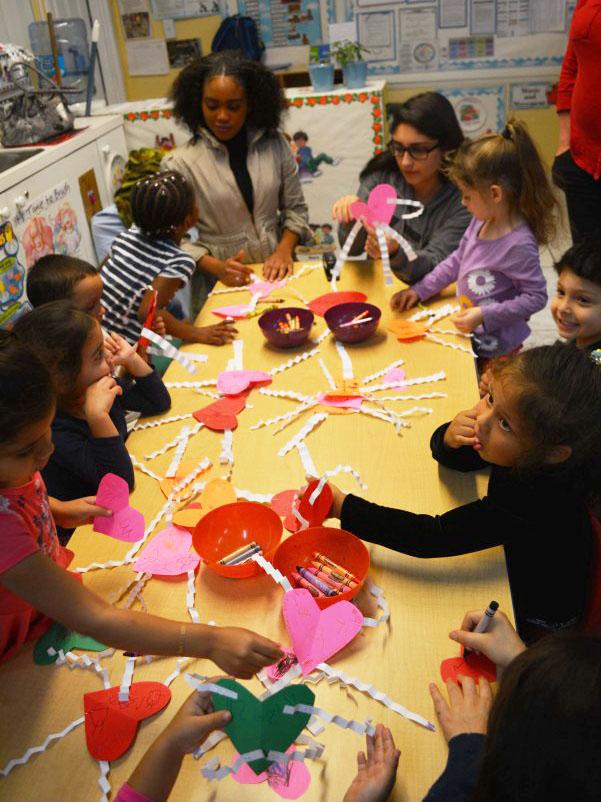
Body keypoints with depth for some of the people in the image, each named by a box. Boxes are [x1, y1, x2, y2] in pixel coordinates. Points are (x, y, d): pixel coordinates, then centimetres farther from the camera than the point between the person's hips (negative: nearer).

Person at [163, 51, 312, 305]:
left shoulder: (275, 145, 3)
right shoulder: (180, 164, -6)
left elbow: (295, 208, 11)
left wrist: (285, 249, -6)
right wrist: (216, 267, -19)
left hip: (276, 273, 2)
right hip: (220, 285, -2)